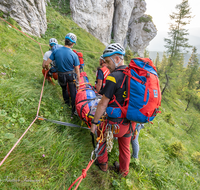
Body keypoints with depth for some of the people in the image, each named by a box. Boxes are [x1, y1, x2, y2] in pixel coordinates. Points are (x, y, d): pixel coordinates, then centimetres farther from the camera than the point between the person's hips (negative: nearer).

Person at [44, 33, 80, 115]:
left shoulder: (56, 51, -13)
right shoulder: (74, 55, -17)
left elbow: (46, 64, -11)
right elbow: (77, 71, -13)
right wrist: (78, 82, -1)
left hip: (61, 75, 3)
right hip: (70, 75, -2)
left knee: (64, 89, 28)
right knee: (73, 92, 9)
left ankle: (66, 102, 47)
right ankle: (74, 110, 13)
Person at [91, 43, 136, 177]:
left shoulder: (113, 77, -23)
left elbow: (103, 104, -20)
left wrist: (94, 122, -7)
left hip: (115, 123, -6)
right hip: (131, 123, 6)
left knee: (101, 133, 25)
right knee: (125, 147, 26)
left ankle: (103, 163, 42)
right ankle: (124, 170, 51)